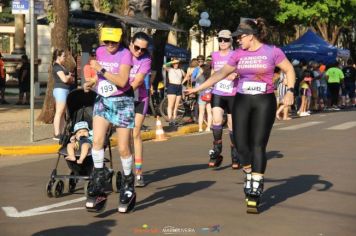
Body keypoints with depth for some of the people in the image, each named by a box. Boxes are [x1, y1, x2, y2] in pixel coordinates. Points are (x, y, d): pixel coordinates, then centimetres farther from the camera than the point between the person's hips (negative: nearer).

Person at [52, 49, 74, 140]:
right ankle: (57, 134, -11)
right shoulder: (57, 67, -10)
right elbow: (64, 79, -19)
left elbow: (71, 80, 20)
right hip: (60, 90, -10)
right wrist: (69, 76, 1)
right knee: (59, 113, -10)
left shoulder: (62, 66, 19)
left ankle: (61, 133, 12)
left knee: (63, 113, 9)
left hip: (65, 90, 10)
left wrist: (68, 77, -1)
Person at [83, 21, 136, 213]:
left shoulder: (125, 54, -9)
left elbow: (122, 81, -21)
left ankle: (128, 184, 20)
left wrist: (101, 69, -23)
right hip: (102, 100, 4)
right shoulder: (100, 52, 8)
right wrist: (91, 83, 6)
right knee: (97, 140, -17)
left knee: (123, 148, -1)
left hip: (122, 102, -4)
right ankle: (98, 187, -9)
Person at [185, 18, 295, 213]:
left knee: (258, 145, -7)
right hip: (242, 101, 4)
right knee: (241, 143, -3)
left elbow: (289, 70, 6)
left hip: (264, 102, -4)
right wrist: (198, 88, 10)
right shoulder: (239, 54, 6)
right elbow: (221, 73, 11)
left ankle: (255, 193, -3)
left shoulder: (272, 52, -4)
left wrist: (289, 91, -8)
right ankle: (249, 176, 25)